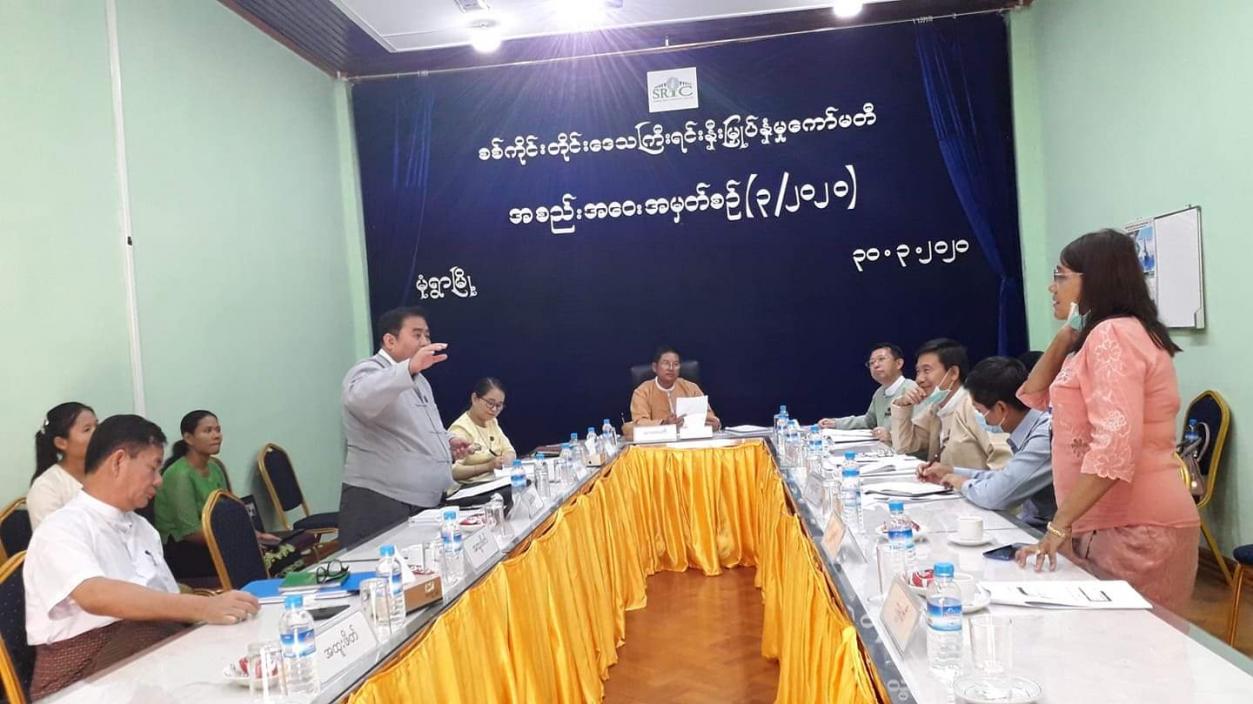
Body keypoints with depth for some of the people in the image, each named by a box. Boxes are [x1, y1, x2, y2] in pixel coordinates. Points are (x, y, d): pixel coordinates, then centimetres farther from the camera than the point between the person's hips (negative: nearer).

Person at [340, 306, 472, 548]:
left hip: (428, 503, 9)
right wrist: (410, 368, -46)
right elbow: (359, 399, -33)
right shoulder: (369, 371, -9)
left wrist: (448, 439, 10)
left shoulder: (418, 380, 20)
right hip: (381, 505, -9)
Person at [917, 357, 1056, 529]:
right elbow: (1009, 480, 19)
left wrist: (964, 483, -7)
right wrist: (952, 472, 15)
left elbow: (995, 496, -27)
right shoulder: (1033, 430, 5)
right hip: (1027, 526, 8)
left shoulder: (1045, 437, -23)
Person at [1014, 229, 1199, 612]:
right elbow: (1035, 397, 21)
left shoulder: (1113, 334, -15)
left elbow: (1116, 444, -26)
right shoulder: (1100, 337, 16)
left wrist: (1059, 525, -25)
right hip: (1112, 524, 9)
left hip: (1135, 529, -9)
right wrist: (1064, 337, 10)